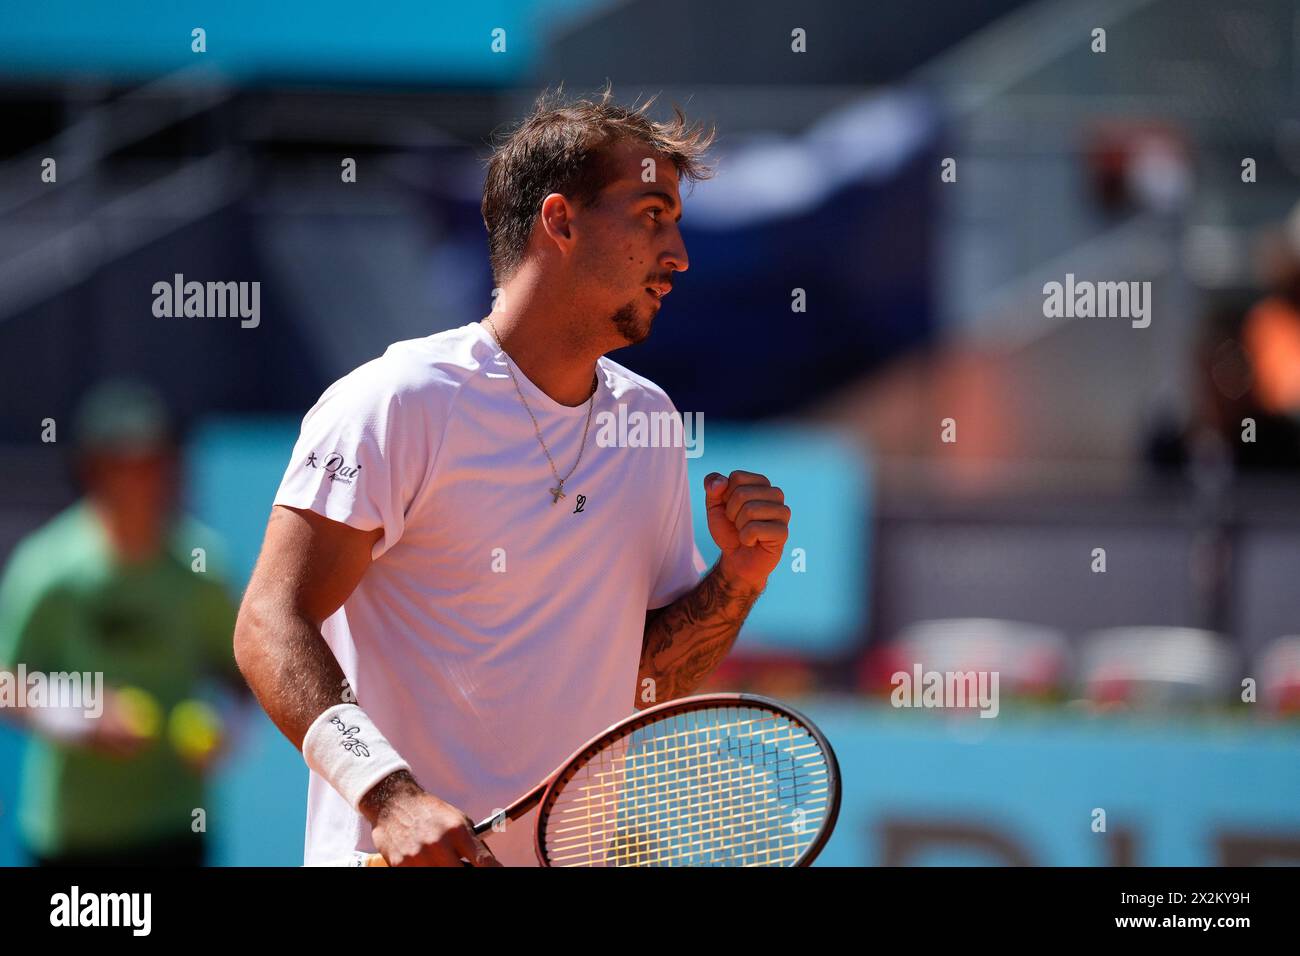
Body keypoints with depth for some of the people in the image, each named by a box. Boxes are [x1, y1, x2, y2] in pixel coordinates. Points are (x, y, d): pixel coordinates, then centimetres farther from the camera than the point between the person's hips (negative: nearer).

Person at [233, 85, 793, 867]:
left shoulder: (650, 421, 10)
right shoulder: (395, 402, -10)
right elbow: (272, 625, -16)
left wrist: (737, 580, -3)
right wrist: (391, 797, -28)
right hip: (401, 859, -6)